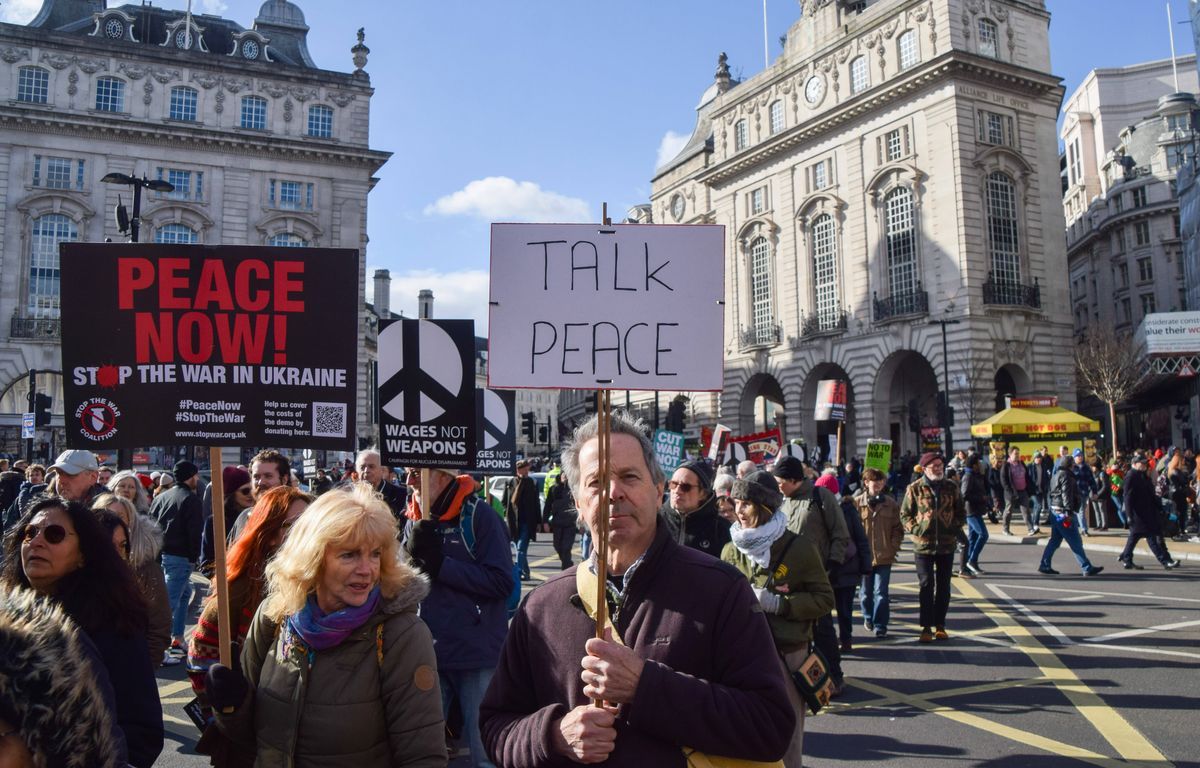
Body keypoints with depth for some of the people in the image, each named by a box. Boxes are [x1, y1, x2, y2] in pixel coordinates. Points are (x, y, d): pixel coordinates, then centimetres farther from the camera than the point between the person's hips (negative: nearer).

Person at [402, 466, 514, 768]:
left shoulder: (479, 515, -12)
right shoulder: (414, 520, 6)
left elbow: (502, 582, -18)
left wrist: (441, 565, -19)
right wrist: (413, 553, -13)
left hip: (477, 656, -5)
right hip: (428, 654, 6)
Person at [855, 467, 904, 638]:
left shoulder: (891, 503, 1)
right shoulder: (857, 503, -5)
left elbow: (897, 528, 6)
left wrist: (894, 547, -4)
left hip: (884, 555, 0)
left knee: (881, 593, -2)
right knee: (867, 591, 15)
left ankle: (880, 626, 4)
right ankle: (868, 618, 35)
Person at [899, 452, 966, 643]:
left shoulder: (951, 488, 4)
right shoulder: (915, 489, -3)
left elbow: (961, 512, 13)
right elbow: (905, 513, 2)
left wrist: (955, 527, -3)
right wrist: (915, 529, -11)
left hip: (947, 544, 2)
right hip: (923, 544, -2)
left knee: (943, 586, 9)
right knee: (926, 585, -1)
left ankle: (940, 625, 20)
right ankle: (926, 627, 5)